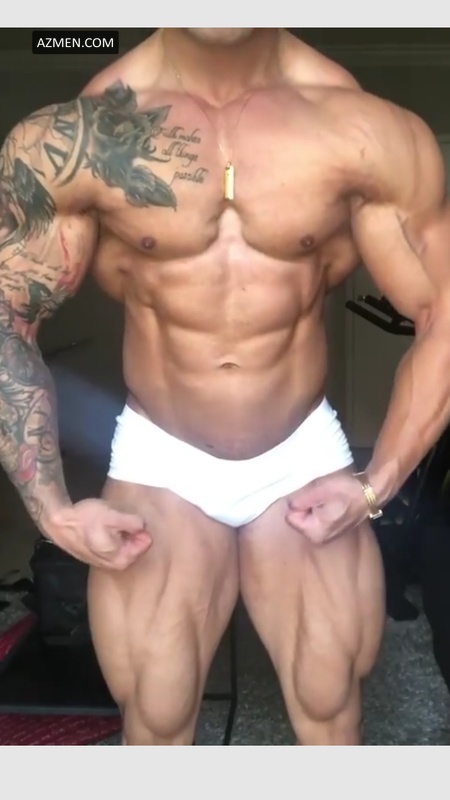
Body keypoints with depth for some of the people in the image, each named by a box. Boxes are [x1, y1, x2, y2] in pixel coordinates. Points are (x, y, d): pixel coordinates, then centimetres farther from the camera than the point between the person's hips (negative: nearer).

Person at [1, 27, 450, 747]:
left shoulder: (368, 130, -13)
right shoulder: (70, 135, -12)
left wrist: (379, 483, -8)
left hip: (307, 454, 1)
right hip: (160, 460, 0)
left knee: (331, 710, 11)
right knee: (155, 718, 7)